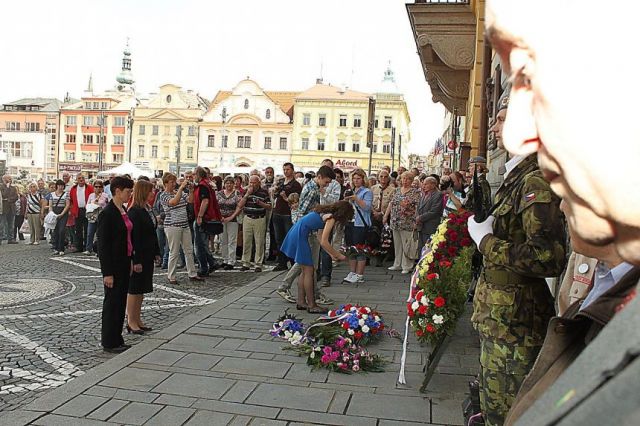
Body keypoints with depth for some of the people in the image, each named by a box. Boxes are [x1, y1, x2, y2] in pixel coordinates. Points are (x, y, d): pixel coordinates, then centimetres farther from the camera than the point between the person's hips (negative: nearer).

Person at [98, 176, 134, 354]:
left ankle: (117, 340, 25)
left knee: (121, 301, 14)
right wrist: (107, 273, -18)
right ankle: (109, 343, 15)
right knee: (112, 302, 2)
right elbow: (103, 244, -17)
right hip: (114, 266, -9)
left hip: (124, 264, 9)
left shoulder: (123, 211, 10)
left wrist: (130, 262, 14)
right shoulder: (107, 213, -16)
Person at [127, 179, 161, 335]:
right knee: (134, 289, 1)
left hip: (147, 256, 9)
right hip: (137, 256, -9)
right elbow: (133, 237, -20)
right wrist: (136, 261, -21)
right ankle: (131, 322, 11)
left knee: (142, 288, 15)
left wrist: (156, 252, 13)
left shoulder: (148, 209, 10)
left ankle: (137, 319, 24)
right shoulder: (134, 212, -17)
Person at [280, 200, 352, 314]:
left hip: (296, 234, 10)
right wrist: (338, 255, -6)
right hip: (299, 235, -10)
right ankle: (311, 305, 3)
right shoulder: (331, 218, -11)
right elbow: (324, 242, -17)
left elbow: (322, 240, 19)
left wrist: (331, 254, 16)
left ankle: (301, 301, 21)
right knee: (309, 271, -3)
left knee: (305, 270, 16)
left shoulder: (325, 212, 16)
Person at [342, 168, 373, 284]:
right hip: (350, 223, 7)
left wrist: (356, 199, -23)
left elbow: (367, 207, -14)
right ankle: (352, 273, 19)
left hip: (361, 224, -7)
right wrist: (346, 200, 3)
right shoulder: (351, 192, 17)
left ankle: (359, 275, 0)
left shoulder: (367, 192, -3)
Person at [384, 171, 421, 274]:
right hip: (395, 222, 5)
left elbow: (417, 207, -8)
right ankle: (397, 264, 21)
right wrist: (385, 216, 14)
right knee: (397, 244, 11)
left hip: (407, 223, -5)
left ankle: (407, 266, 6)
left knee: (406, 245, -2)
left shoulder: (415, 192, -2)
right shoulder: (397, 191, 14)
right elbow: (391, 204, 16)